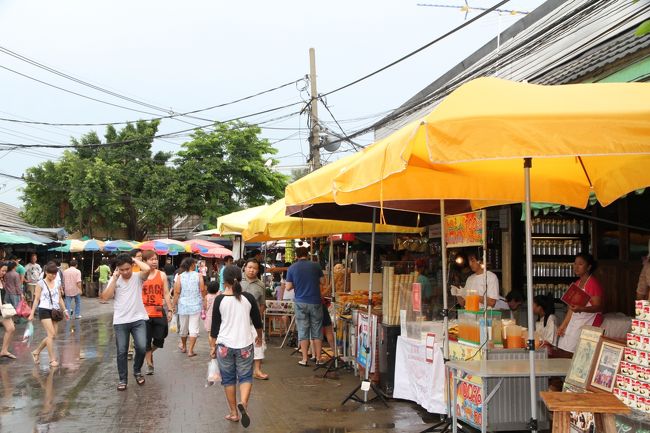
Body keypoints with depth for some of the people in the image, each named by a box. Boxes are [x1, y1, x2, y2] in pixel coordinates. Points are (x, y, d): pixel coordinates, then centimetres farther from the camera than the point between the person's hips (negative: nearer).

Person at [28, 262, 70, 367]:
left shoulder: (58, 283, 9)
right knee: (51, 334, -13)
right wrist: (32, 313, -7)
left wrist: (64, 310, 13)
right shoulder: (41, 283, -5)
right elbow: (36, 299, -4)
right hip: (44, 310, -5)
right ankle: (52, 359, -6)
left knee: (52, 336, 4)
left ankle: (36, 352, 25)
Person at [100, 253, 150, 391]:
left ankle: (137, 371, 17)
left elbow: (147, 269, -25)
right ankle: (123, 379, 19)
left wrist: (135, 260, -8)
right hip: (120, 321, 1)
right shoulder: (114, 280, 3)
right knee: (121, 352, 5)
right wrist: (115, 278, -8)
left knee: (141, 348, -11)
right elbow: (105, 297, -8)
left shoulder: (138, 277, -2)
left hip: (138, 319, -1)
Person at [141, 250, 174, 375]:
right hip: (144, 312, -2)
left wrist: (170, 310, 3)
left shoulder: (162, 275, 4)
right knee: (146, 340, 4)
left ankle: (150, 352, 36)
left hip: (159, 312, 2)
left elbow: (166, 294, 7)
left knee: (160, 338, 5)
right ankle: (149, 364, 17)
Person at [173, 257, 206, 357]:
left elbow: (177, 292, -5)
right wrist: (204, 300, 7)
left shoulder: (180, 277, -3)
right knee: (193, 328, 1)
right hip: (195, 305, -2)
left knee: (183, 327, 18)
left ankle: (184, 346, 37)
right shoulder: (198, 275, -6)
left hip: (183, 305, 2)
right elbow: (202, 290, -8)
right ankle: (190, 350, -2)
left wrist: (174, 304, 4)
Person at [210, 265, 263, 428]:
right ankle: (243, 403, -19)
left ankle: (233, 413, 18)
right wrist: (259, 336, 26)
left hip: (225, 345, 0)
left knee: (228, 379, 13)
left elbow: (215, 326, -2)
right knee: (245, 377, 8)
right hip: (244, 344, 0)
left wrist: (212, 346, 9)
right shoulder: (248, 298, -3)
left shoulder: (219, 300, -6)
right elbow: (257, 321, 7)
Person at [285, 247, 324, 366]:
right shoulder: (315, 266, -3)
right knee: (317, 330, 8)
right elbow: (322, 281, 5)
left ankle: (304, 359, 6)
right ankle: (318, 358, 12)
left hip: (301, 303, 0)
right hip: (315, 302, 0)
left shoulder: (292, 268, -3)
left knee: (303, 331, 5)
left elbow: (288, 287, -3)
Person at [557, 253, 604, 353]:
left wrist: (580, 309, -34)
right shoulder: (577, 283, 13)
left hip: (590, 322, -8)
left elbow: (598, 307, -17)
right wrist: (563, 325, 11)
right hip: (575, 321, 8)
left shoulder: (593, 283, -12)